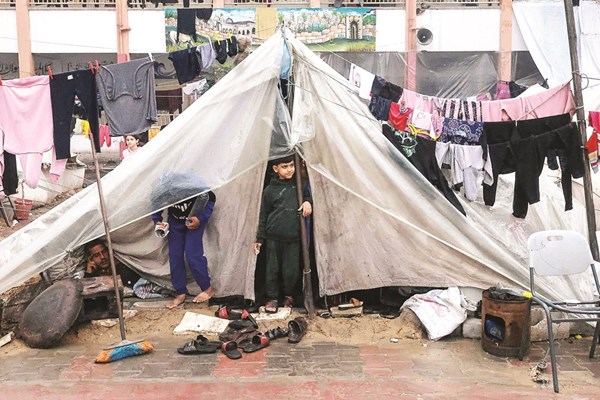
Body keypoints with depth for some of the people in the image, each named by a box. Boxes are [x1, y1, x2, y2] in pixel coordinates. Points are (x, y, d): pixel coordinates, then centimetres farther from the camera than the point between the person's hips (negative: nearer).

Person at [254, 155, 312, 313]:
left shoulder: (300, 185, 3)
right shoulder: (270, 190, -1)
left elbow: (309, 195, 18)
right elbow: (263, 216, 4)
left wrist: (308, 202, -7)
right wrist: (260, 238, 4)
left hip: (293, 238, 1)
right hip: (274, 238, -1)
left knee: (291, 270, 5)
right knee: (272, 269, 6)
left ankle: (289, 295, 29)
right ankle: (272, 298, 22)